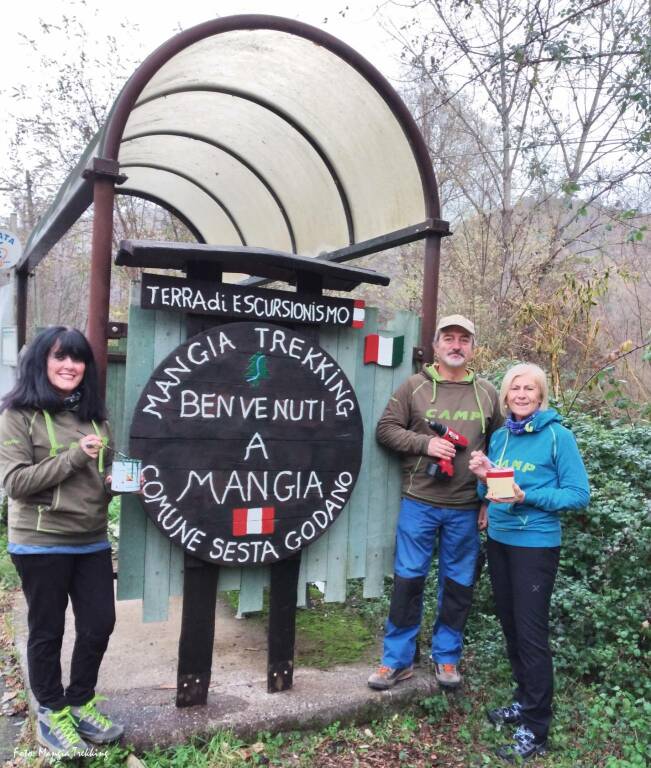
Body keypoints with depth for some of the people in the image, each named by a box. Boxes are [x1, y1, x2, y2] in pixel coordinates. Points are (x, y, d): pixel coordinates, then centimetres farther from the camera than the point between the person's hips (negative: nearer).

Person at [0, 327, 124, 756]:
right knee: (47, 631, 10)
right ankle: (52, 715, 30)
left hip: (93, 540, 6)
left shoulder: (94, 415, 9)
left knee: (100, 624, 10)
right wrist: (74, 457, -21)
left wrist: (118, 482, -2)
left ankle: (80, 704, 32)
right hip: (41, 543, -5)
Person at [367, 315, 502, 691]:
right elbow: (386, 428, -1)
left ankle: (447, 657, 29)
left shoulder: (488, 394, 7)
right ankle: (398, 660, 18)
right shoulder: (414, 387, 1)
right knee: (408, 580, 4)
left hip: (465, 509, 2)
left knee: (458, 584, 11)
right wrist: (426, 444, -15)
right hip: (419, 503, -2)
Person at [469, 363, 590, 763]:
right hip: (498, 541, 6)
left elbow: (579, 494, -13)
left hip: (536, 546, -6)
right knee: (511, 627, 17)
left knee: (532, 634, -1)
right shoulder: (499, 436, 5)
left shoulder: (558, 436, -11)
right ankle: (524, 701, 35)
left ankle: (536, 731, 11)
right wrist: (484, 478, -8)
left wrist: (526, 496, -24)